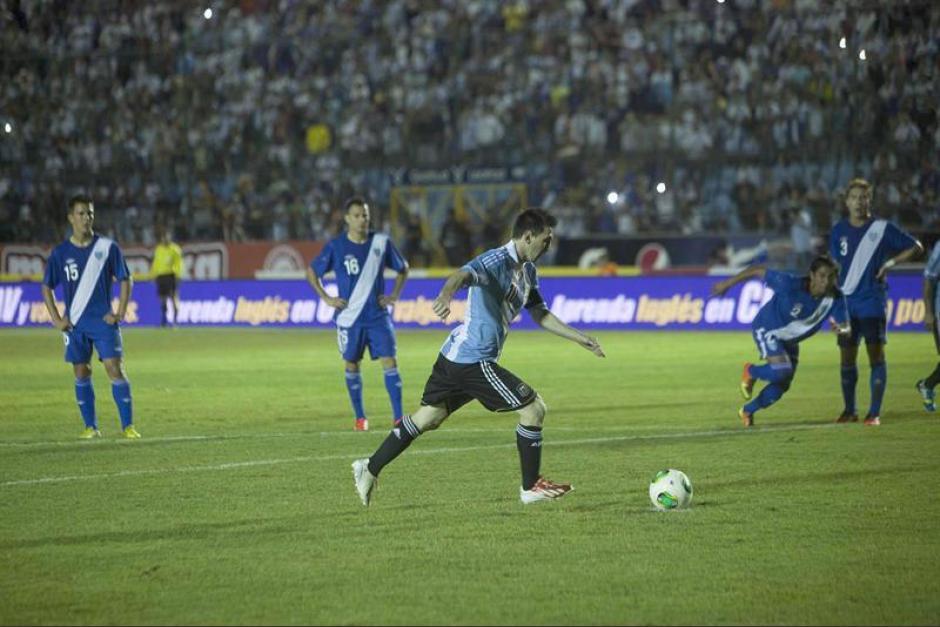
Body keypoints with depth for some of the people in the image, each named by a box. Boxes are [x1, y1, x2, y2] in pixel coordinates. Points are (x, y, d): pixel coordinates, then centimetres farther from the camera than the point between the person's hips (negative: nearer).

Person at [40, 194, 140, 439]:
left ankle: (128, 425, -7)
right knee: (81, 374, 5)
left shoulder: (107, 247, -1)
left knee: (115, 369, -9)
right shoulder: (60, 253, 2)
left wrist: (119, 314, -5)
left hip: (103, 320, -2)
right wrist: (57, 320, 1)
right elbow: (47, 287, 10)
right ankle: (90, 426, 14)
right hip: (75, 324, 2)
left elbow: (125, 280, 4)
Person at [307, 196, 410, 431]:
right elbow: (311, 272, 8)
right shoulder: (335, 247, -4)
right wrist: (326, 299, -1)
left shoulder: (381, 243, 0)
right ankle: (360, 417, 19)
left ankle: (398, 417, -7)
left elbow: (403, 268, 15)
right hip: (349, 317, 0)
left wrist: (394, 295, 5)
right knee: (352, 365, 7)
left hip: (378, 315, 0)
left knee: (389, 361, -9)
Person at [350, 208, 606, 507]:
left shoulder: (527, 271, 13)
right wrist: (446, 294, -59)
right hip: (473, 359, -10)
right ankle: (531, 487, 5)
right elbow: (463, 275, -37)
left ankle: (370, 468, 22)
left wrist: (580, 338, 23)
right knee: (534, 408, -6)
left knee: (426, 418, 16)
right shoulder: (497, 261, -17)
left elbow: (541, 315, 25)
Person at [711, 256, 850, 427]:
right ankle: (750, 372, 9)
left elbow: (846, 327, -22)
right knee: (782, 370, -25)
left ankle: (747, 412, 36)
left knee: (782, 385, 10)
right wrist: (727, 284, -19)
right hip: (767, 329, -6)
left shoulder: (836, 298, -24)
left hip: (789, 341, 6)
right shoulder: (791, 285, -37)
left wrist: (841, 329, -48)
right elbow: (758, 271, -27)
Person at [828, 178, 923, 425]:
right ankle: (849, 410, 17)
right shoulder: (839, 231, 7)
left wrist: (890, 263, -8)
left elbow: (916, 247, 4)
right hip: (847, 303, 3)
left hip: (873, 301, -3)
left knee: (876, 354, -7)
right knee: (847, 356, 5)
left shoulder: (883, 228, -2)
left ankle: (875, 412, -4)